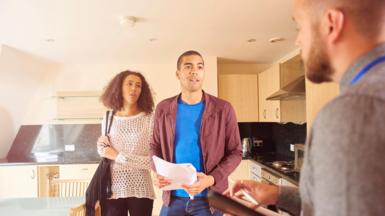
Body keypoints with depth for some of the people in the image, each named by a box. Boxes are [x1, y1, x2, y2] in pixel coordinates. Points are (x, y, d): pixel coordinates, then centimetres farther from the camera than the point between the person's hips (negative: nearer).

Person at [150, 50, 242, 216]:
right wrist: (157, 172, -10)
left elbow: (235, 152, -4)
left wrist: (211, 179, -18)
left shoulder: (223, 109, -7)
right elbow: (155, 147, 9)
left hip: (208, 198, -1)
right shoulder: (163, 109, 0)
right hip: (173, 197, 2)